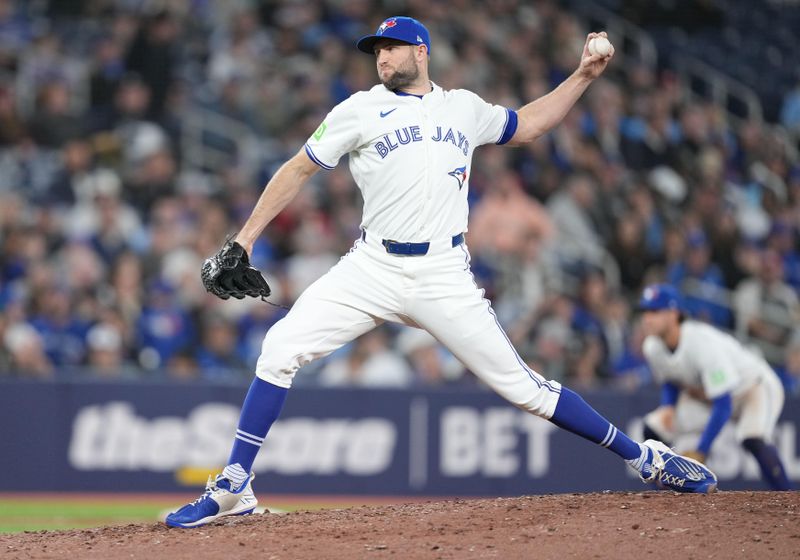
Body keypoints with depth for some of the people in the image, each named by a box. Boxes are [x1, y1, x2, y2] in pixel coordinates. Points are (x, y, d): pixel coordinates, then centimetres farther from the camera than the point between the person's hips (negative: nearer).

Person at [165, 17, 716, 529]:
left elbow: (527, 125, 31)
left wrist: (583, 76, 23)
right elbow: (300, 169, 9)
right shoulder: (360, 110, 7)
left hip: (445, 277, 0)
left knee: (520, 384, -4)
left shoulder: (465, 108, 14)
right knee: (281, 348, -15)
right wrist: (245, 238, 5)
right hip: (373, 270, 0)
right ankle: (234, 488, -6)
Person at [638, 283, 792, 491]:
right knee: (653, 428, -8)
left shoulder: (703, 343, -36)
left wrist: (700, 451, -37)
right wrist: (668, 407, -16)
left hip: (755, 387, -7)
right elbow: (670, 382, 8)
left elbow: (723, 405, -36)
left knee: (753, 440, -36)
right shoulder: (652, 347, -14)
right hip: (702, 394, 7)